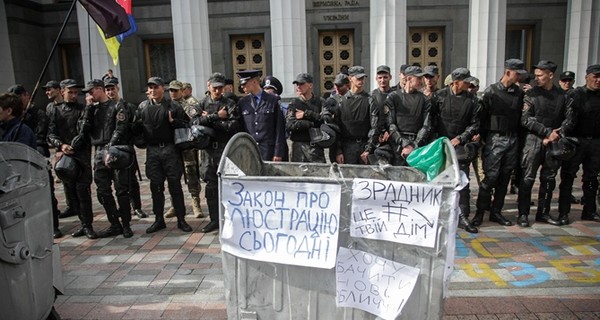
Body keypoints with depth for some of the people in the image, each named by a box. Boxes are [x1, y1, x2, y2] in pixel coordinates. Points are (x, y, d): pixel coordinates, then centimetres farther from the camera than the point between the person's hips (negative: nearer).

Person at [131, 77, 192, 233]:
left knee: (175, 185, 1)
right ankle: (159, 220, 20)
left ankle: (181, 219, 10)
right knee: (156, 186, 9)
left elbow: (187, 123, -2)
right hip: (152, 151, 4)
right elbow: (136, 129, 14)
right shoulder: (143, 107, 10)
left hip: (170, 150, -3)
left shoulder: (173, 106, 0)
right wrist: (138, 124, -7)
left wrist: (173, 121, -18)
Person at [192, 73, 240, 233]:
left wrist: (209, 120, -9)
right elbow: (195, 121, -7)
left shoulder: (230, 104, 0)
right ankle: (214, 219, 19)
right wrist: (217, 117, -13)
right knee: (211, 186, 8)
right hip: (209, 149, 4)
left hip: (226, 149, -3)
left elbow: (233, 125, -14)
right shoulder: (202, 104, 10)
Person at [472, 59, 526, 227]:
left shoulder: (519, 93, 9)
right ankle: (480, 212, 3)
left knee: (504, 177, 8)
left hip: (513, 139, 5)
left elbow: (521, 116, 13)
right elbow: (482, 116, -4)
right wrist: (484, 139, -5)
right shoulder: (491, 91, -5)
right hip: (495, 138, -5)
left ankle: (496, 211, 18)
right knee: (491, 176, -8)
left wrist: (518, 137, 7)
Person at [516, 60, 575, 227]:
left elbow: (570, 119, 5)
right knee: (528, 179, -4)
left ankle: (543, 213, 21)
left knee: (549, 180, 10)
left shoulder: (562, 95, 8)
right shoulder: (531, 94, -1)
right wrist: (548, 132, -13)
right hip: (534, 140, -3)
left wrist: (556, 135, -9)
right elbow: (526, 120, -8)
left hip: (554, 143, 3)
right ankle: (523, 214, 2)